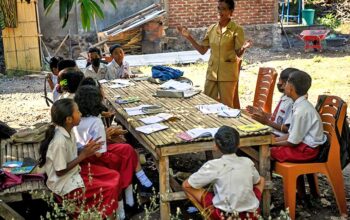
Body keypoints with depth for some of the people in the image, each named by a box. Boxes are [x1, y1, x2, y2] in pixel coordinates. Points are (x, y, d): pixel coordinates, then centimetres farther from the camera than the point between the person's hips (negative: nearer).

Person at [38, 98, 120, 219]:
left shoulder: (67, 131, -3)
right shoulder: (60, 141, -30)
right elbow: (60, 171, -23)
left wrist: (85, 150, -8)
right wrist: (83, 155, -19)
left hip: (74, 171, 9)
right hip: (65, 183, -9)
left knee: (114, 176, 5)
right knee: (110, 188, -11)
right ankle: (106, 214, 13)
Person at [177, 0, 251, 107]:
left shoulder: (237, 29, -8)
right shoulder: (211, 29, 6)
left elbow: (239, 54, -9)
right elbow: (202, 50, 9)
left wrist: (243, 48, -32)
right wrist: (188, 37, 2)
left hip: (228, 74, -5)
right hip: (212, 72, 5)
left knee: (226, 106, 2)